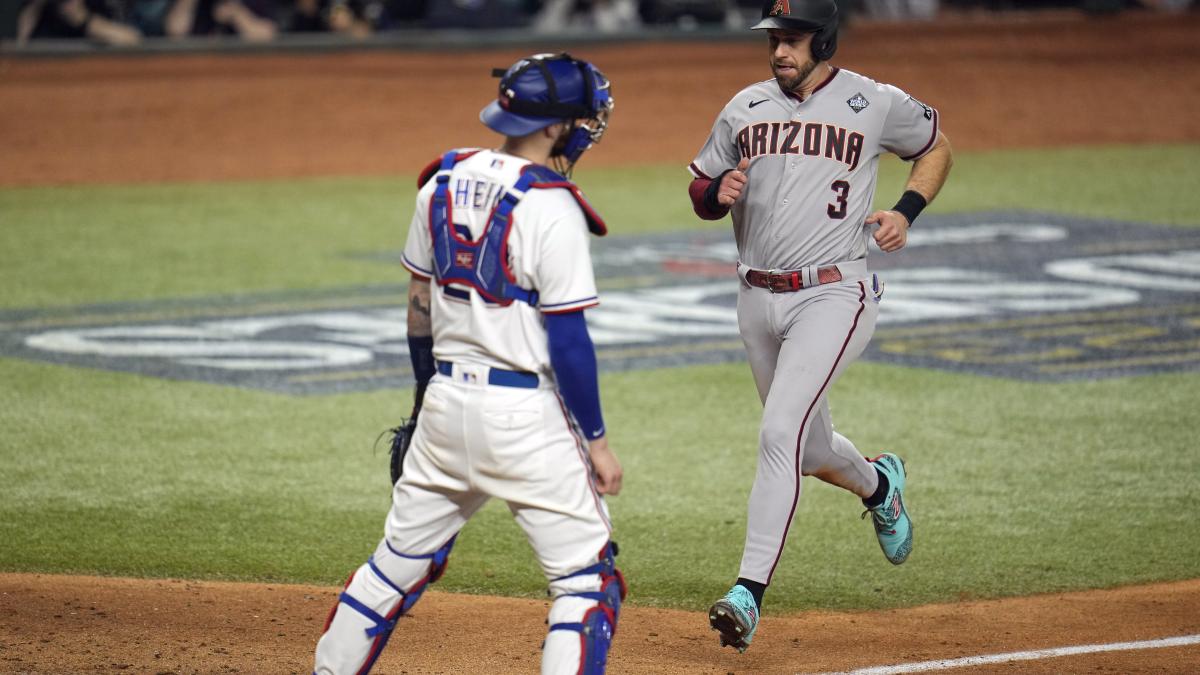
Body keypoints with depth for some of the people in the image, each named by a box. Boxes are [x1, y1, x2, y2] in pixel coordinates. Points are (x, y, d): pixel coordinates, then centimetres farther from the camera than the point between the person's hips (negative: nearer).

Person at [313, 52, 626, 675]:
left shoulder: (443, 184, 5)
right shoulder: (550, 207, -16)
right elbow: (568, 340, -16)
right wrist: (596, 440, -9)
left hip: (447, 400, 7)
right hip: (526, 412, -7)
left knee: (401, 559, 19)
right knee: (587, 579, 1)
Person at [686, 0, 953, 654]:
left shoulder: (877, 104, -2)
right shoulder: (745, 108, 7)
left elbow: (935, 146, 15)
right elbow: (700, 192, 15)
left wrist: (906, 210, -3)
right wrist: (718, 191, -9)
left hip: (833, 294, -5)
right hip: (758, 299, 5)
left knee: (780, 433, -20)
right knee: (810, 450, 16)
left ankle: (750, 590, -22)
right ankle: (878, 485, 51)